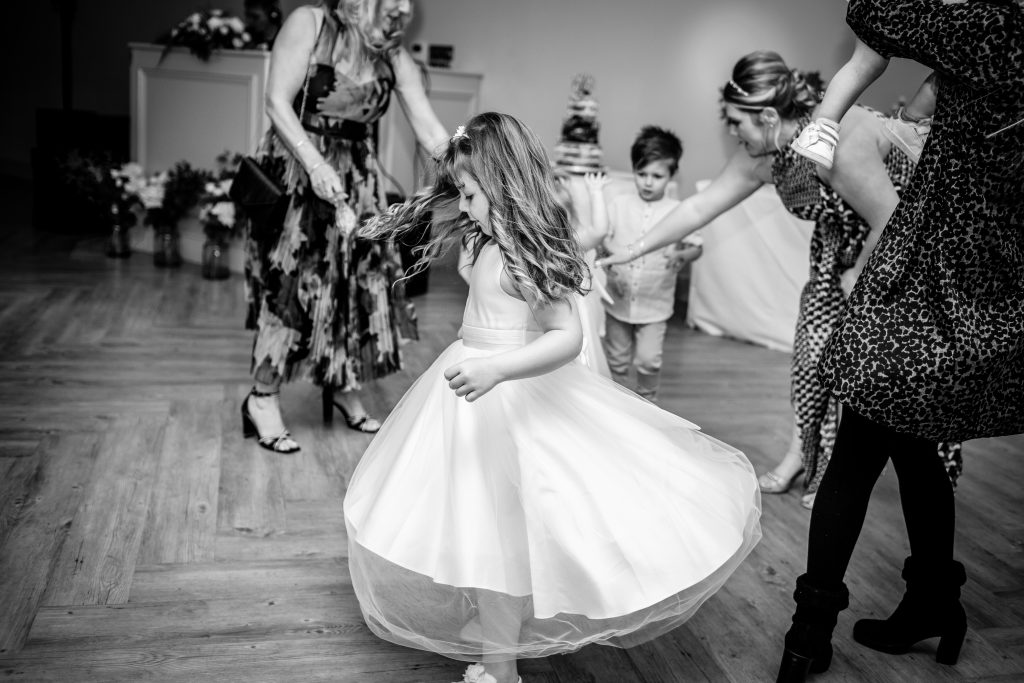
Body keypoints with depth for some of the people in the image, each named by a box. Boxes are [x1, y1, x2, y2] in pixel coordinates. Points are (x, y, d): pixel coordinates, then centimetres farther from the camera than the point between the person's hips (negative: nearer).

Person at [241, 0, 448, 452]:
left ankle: (343, 386, 23)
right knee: (293, 281, -6)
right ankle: (263, 398, 6)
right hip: (297, 168, -5)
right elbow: (277, 102, -15)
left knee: (359, 277, 6)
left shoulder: (395, 59, 1)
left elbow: (431, 133, -2)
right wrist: (316, 165, -25)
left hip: (356, 177, 5)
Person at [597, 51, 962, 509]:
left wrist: (859, 276, -15)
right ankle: (801, 455, 18)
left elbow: (894, 223, -29)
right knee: (814, 342, 5)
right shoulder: (761, 157, -11)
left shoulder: (840, 142, -35)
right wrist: (634, 250, -5)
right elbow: (700, 205, -5)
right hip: (838, 251, 7)